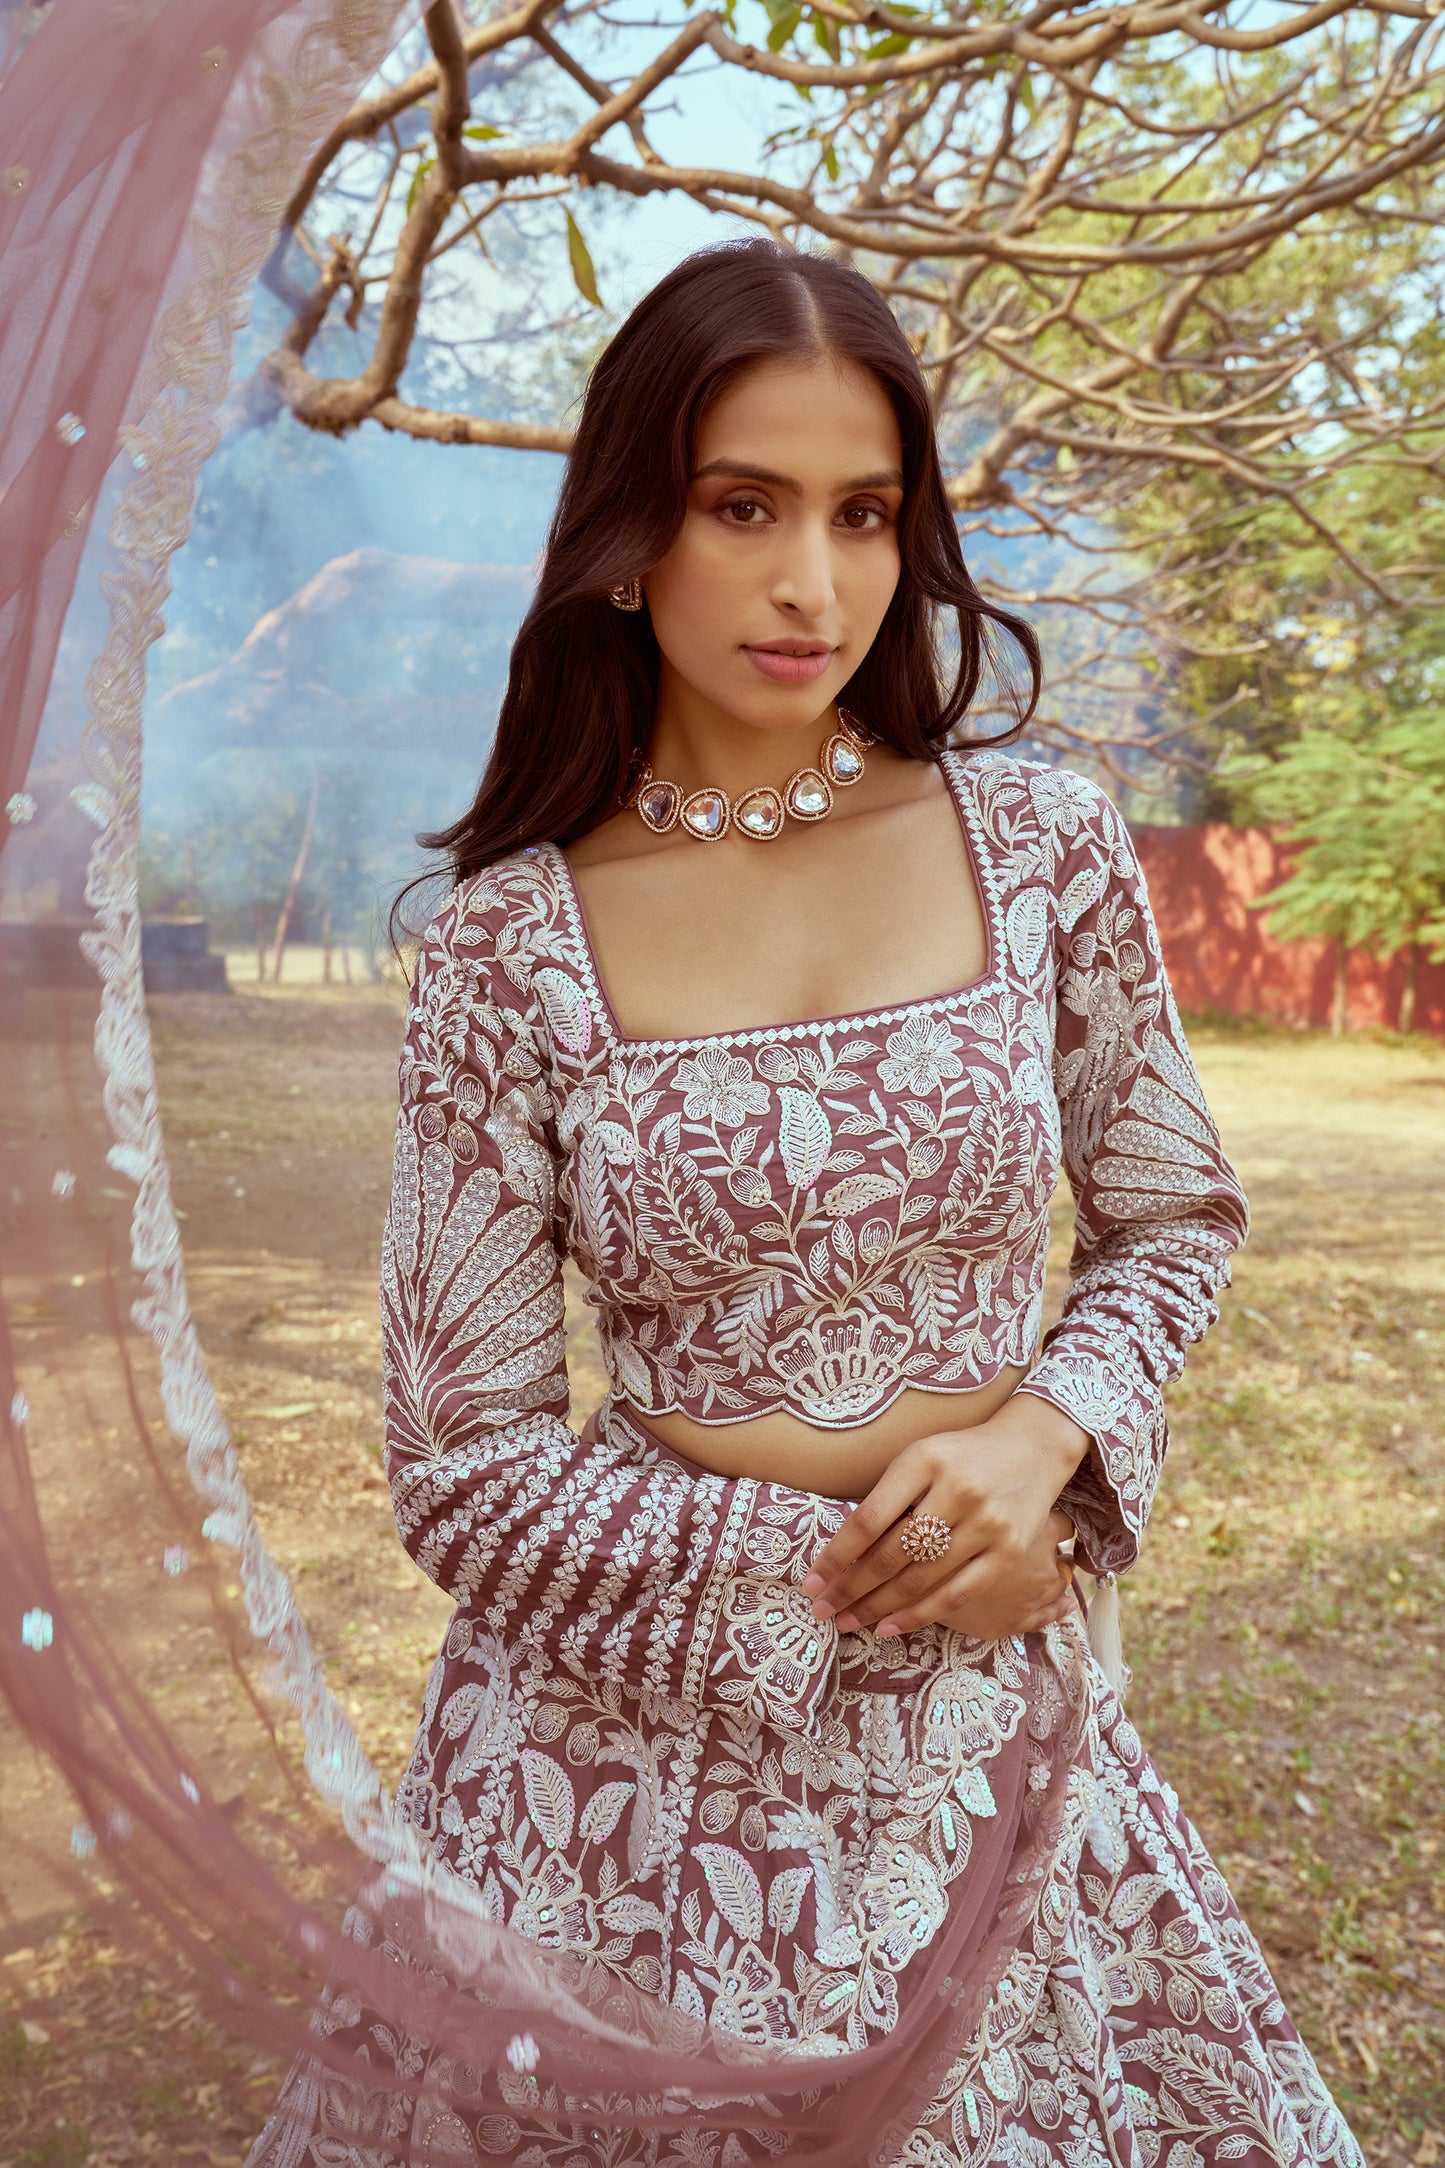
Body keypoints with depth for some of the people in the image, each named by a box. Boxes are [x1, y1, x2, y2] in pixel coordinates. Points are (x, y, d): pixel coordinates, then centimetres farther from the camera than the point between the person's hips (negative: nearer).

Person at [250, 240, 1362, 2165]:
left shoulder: (1041, 843, -6)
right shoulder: (513, 940, -11)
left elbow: (1174, 1218, 7)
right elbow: (467, 1470, -9)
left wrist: (1045, 1439, -12)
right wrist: (870, 1573, -13)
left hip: (997, 1731, 2)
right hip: (640, 1719, -1)